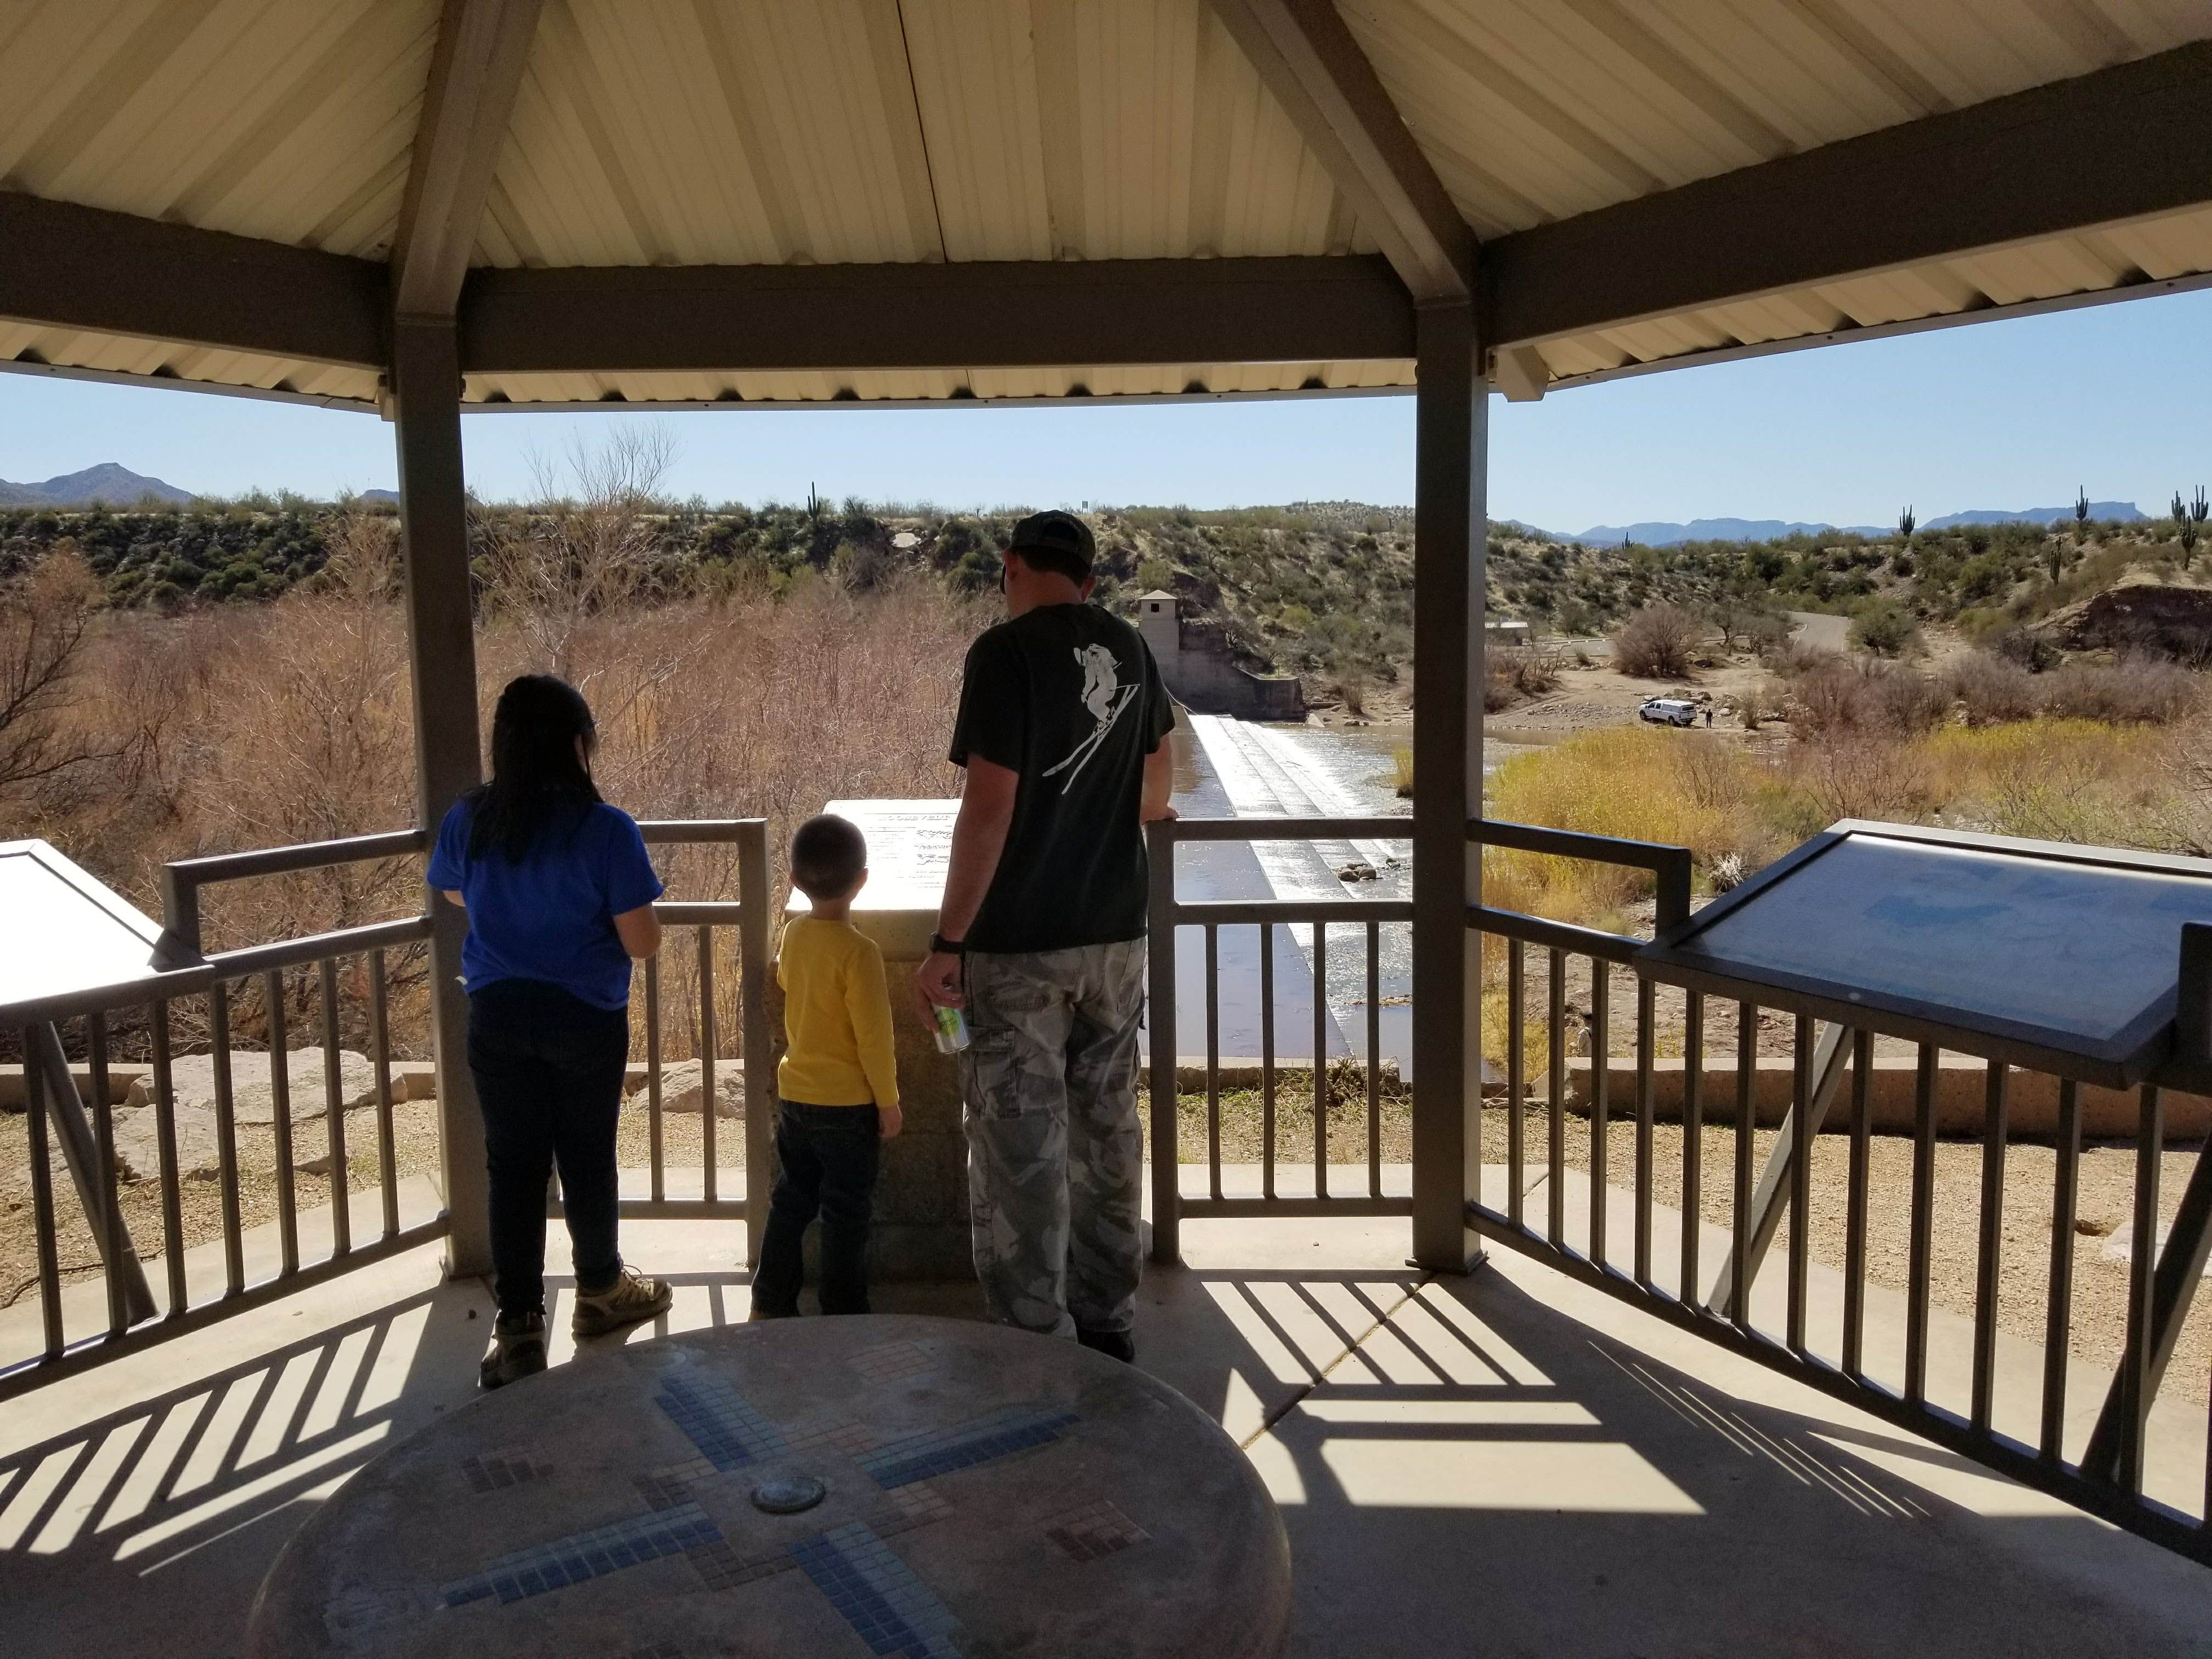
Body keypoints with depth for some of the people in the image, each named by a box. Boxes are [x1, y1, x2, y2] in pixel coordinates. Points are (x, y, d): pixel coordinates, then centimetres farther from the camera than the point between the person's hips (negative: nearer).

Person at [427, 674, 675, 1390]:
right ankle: (600, 1289, 34)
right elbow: (642, 942, -16)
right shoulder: (607, 830, -19)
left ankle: (519, 1326, 10)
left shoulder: (468, 821, -5)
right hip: (586, 1020, -2)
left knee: (514, 1167, 9)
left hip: (499, 1016, 3)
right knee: (587, 1158, 14)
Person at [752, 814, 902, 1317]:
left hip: (795, 1095, 6)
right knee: (846, 1213, 7)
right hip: (848, 1104, -6)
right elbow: (873, 1036, -19)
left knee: (790, 1201, 18)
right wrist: (888, 1101, -8)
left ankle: (770, 1301, 25)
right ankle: (844, 1313, 16)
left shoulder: (793, 935, -2)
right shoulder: (858, 951, -22)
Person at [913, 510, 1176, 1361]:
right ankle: (1107, 1323, 27)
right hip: (1115, 936, 6)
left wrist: (947, 942, -13)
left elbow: (989, 808, -19)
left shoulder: (1007, 652, -13)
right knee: (1106, 1131, 16)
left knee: (1022, 1148, 3)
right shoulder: (1131, 651, 7)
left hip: (1018, 944, -6)